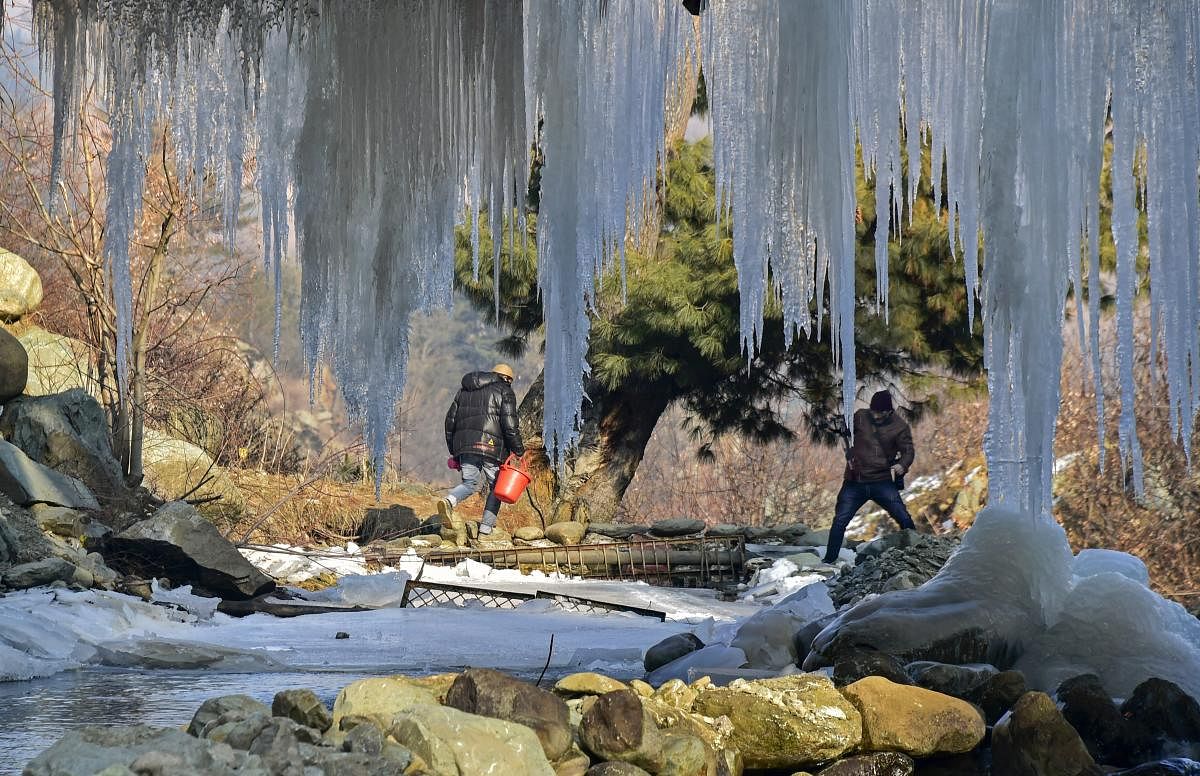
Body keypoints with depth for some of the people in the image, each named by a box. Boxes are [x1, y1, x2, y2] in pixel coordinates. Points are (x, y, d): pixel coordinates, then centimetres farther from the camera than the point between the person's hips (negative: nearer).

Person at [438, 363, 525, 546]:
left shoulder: (464, 391, 22)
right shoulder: (504, 391, 5)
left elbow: (450, 420, 20)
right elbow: (509, 424, -7)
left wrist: (453, 451, 25)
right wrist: (519, 450, 1)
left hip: (464, 444, 5)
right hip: (491, 445, -5)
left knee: (469, 483, 13)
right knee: (496, 487, 9)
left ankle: (449, 502, -19)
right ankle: (486, 530, 3)